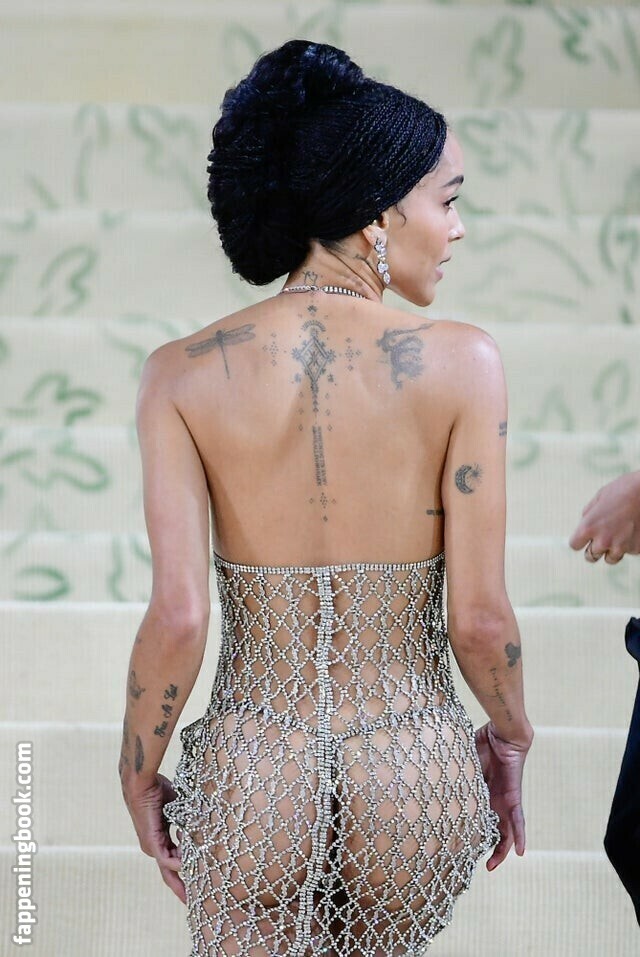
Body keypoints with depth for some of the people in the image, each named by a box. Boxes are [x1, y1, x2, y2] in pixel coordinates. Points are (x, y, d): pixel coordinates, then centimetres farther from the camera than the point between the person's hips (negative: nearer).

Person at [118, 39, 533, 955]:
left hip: (251, 781, 0)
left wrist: (139, 774, 5)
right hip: (418, 778, 1)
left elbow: (177, 616, -11)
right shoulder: (459, 362, -10)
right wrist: (511, 739, 11)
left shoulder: (185, 372, -7)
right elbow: (480, 617, -9)